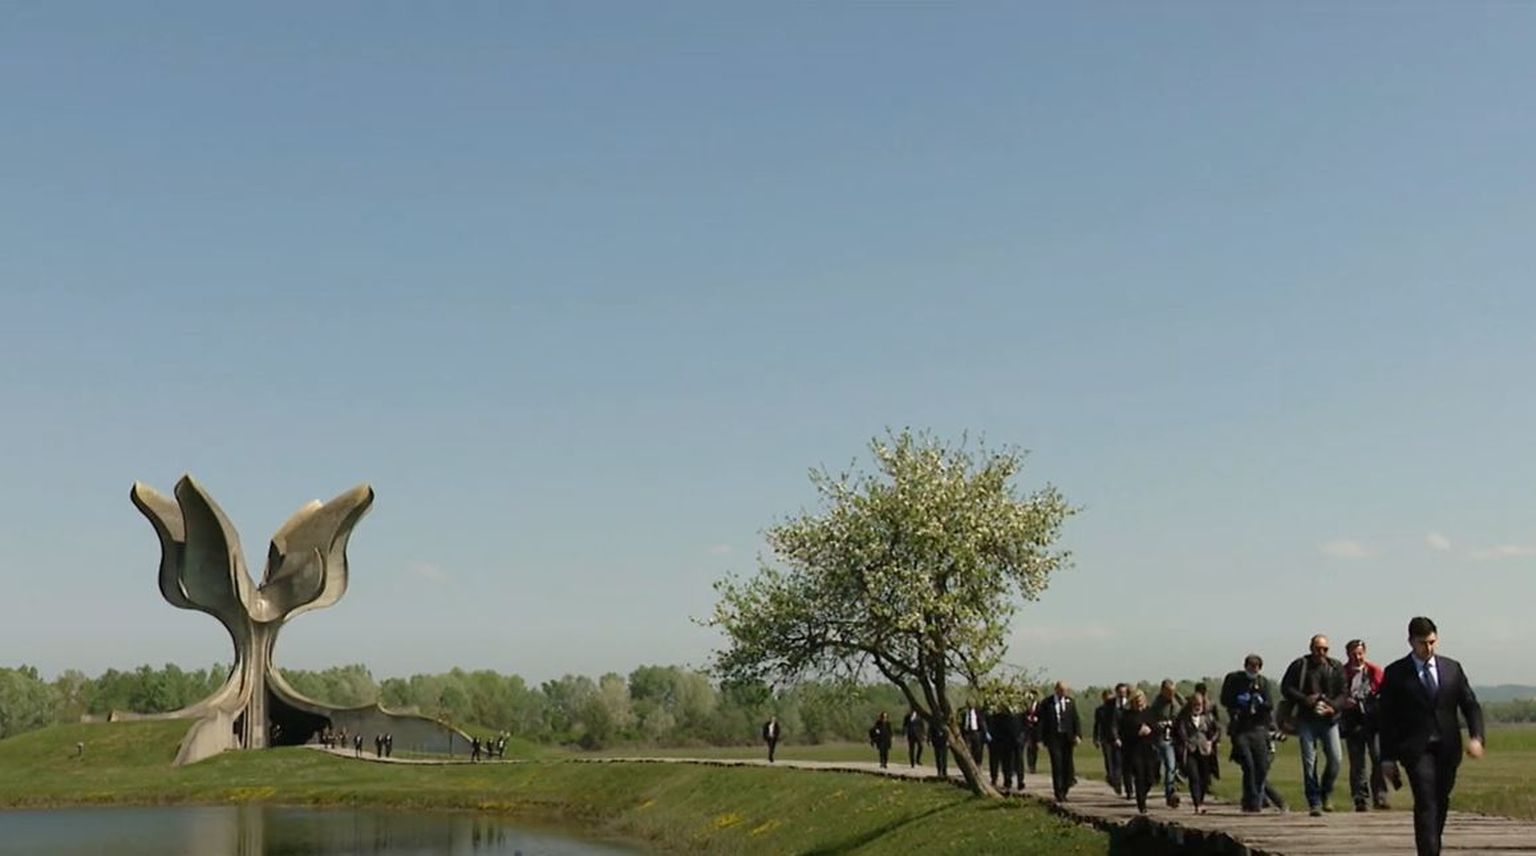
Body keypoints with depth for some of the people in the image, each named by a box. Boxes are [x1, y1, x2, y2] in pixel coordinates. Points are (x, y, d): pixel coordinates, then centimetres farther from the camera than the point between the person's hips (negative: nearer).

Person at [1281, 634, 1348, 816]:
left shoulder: (1336, 668, 8)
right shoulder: (1299, 665, 4)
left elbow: (1343, 694, 6)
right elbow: (1286, 688, 2)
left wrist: (1333, 707, -13)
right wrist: (1305, 700, -12)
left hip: (1329, 719, 1)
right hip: (1306, 720, -1)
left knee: (1336, 757, -8)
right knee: (1309, 762, -4)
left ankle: (1326, 792, 17)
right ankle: (1314, 802, 3)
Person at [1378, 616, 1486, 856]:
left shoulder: (1452, 668, 8)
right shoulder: (1395, 673, -2)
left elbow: (1470, 705, 7)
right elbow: (1386, 717, -1)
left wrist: (1476, 737, -11)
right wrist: (1387, 757, -4)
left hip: (1447, 748, 4)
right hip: (1416, 748, -4)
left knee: (1441, 802, 10)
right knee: (1426, 802, -15)